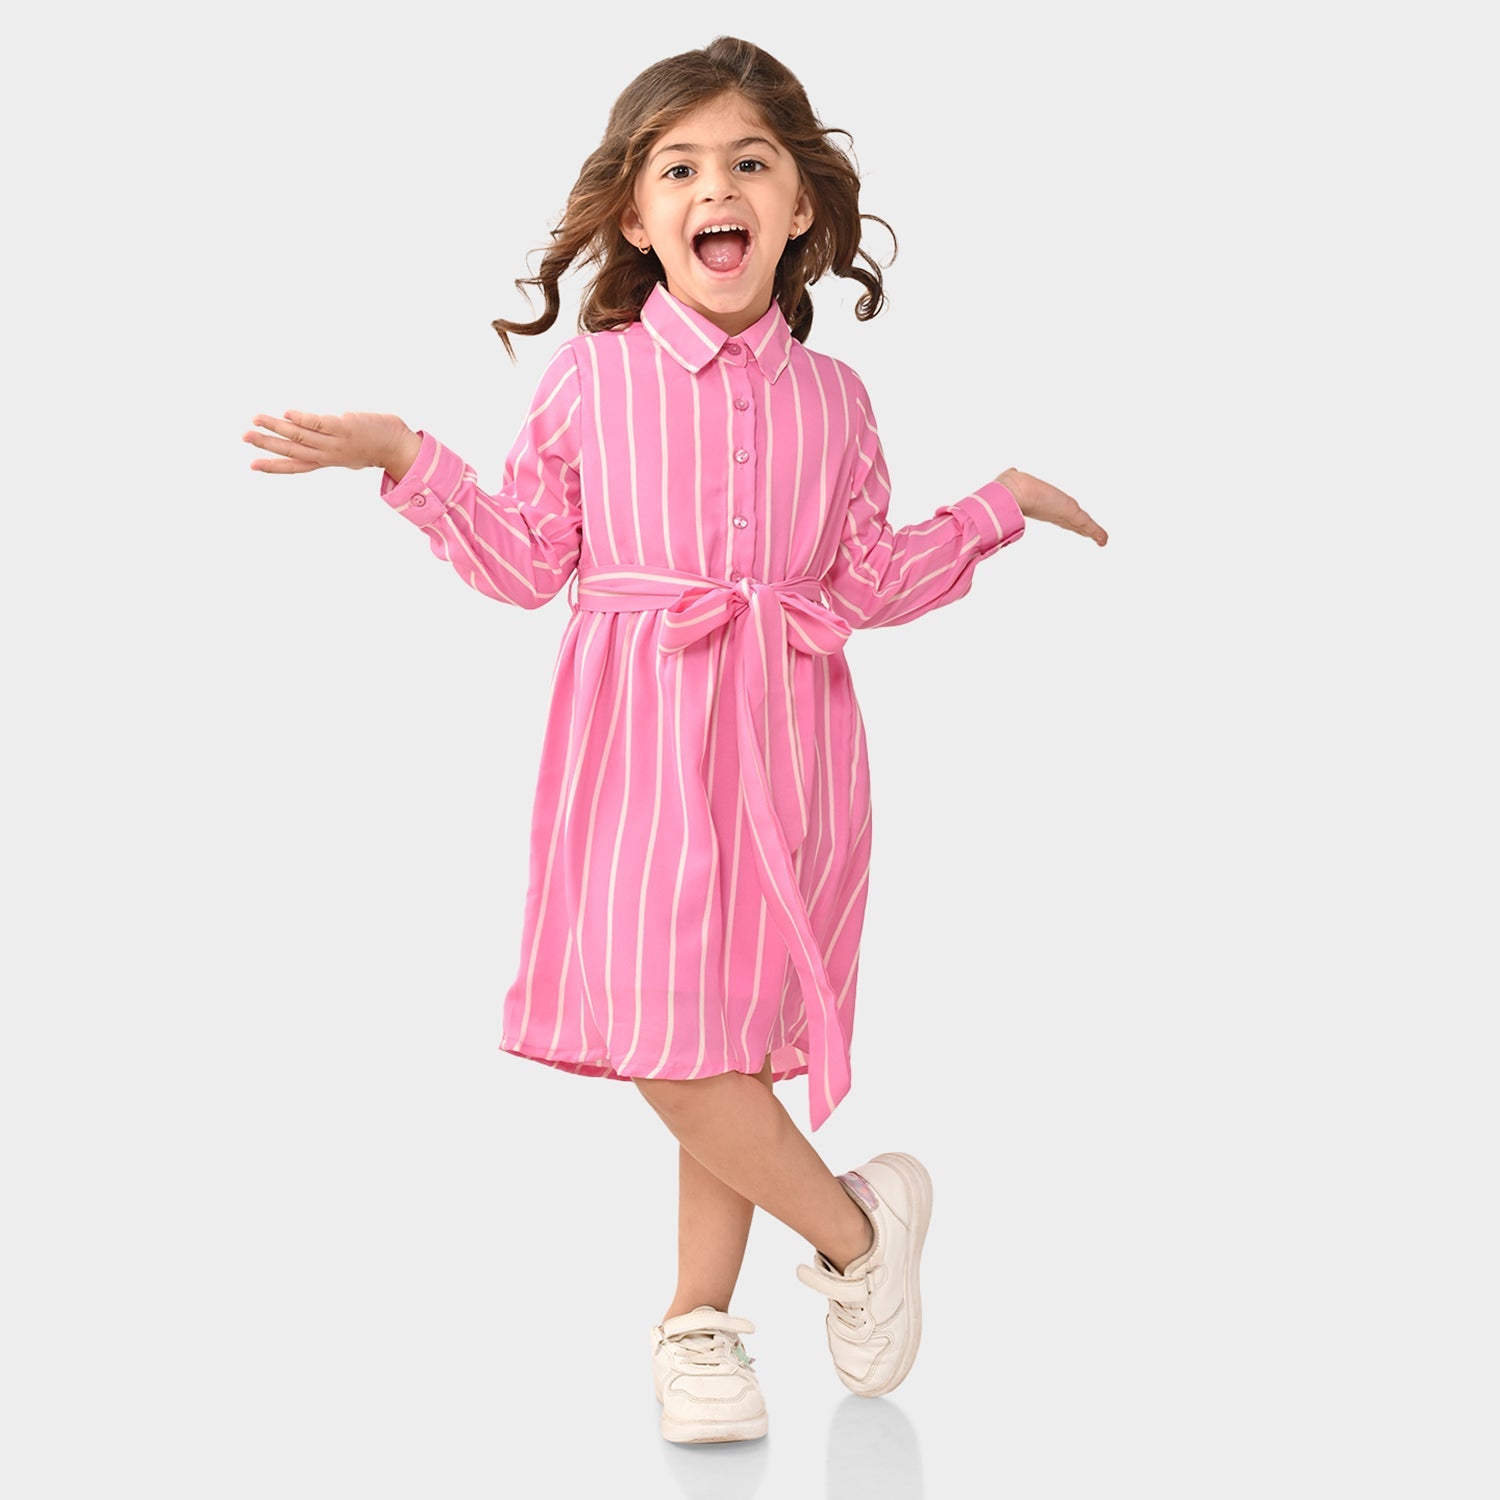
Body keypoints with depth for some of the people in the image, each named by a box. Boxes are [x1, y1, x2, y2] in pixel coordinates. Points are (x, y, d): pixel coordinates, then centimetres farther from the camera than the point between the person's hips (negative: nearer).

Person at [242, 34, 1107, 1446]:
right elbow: (528, 560, 7)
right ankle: (854, 1224, 12)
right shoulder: (590, 376, 5)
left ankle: (697, 1316, 21)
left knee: (735, 1035, 4)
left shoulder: (832, 397, 9)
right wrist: (405, 458, -2)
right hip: (640, 744, -1)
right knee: (664, 1038, -10)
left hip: (783, 747, 1)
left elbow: (866, 582, 13)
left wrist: (995, 506, 14)